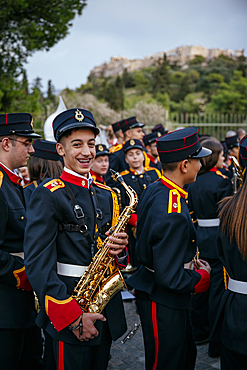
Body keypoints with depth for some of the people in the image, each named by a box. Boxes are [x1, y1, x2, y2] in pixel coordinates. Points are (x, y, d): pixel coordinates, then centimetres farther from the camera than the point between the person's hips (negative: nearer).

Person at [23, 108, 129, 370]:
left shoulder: (107, 195, 10)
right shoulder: (48, 194, -11)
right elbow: (37, 262, -17)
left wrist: (119, 250, -8)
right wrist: (73, 316, -21)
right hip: (67, 311, -6)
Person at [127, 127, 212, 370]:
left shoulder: (153, 190, 0)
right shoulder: (173, 216, -31)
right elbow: (170, 277, -29)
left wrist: (189, 260, 11)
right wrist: (203, 276, -11)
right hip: (164, 304, -10)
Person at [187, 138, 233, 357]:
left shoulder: (194, 182, 6)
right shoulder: (222, 181, -15)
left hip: (199, 238, 8)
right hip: (218, 240, -7)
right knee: (218, 290, 0)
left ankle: (199, 331, 31)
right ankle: (217, 344, 9)